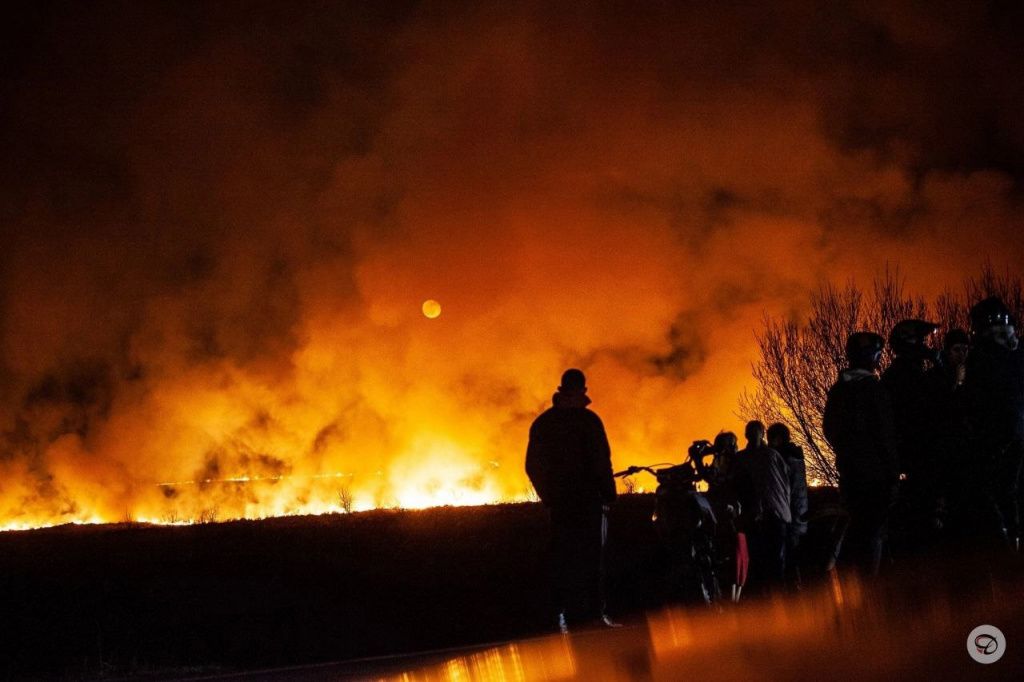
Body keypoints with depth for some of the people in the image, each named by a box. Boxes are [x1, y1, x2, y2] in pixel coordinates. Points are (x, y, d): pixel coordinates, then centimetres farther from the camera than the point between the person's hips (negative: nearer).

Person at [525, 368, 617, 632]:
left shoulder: (541, 423, 11)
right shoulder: (587, 420, -6)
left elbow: (532, 465, 13)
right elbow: (601, 461, -12)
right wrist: (608, 493, -6)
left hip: (558, 500, 5)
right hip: (587, 498, -5)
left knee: (562, 557, 6)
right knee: (590, 555, -3)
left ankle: (565, 614, 2)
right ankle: (594, 610, -9)